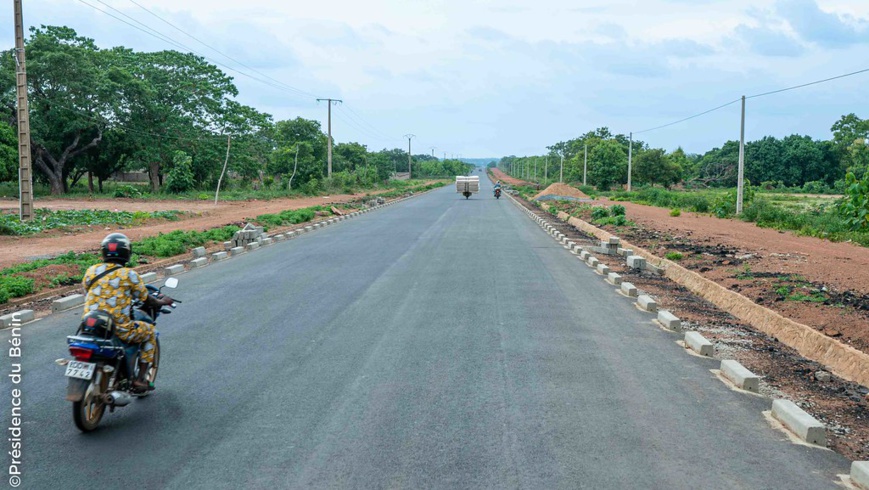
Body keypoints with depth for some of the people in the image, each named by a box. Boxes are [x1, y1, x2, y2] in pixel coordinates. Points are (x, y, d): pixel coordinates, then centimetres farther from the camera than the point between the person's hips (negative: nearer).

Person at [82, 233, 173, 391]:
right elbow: (146, 300, 1)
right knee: (150, 332, 21)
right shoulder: (129, 274, -8)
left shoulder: (91, 271, 3)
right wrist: (163, 302, 23)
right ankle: (141, 379, 16)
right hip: (119, 329, -5)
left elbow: (85, 289, 19)